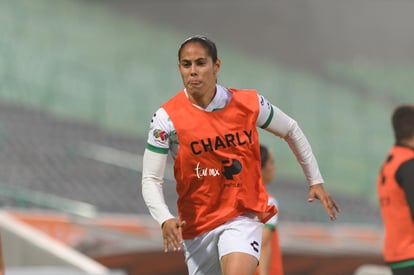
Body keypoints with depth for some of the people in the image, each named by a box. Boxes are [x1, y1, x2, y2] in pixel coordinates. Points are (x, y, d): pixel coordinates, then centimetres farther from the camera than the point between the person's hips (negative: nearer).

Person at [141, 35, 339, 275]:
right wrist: (165, 219, -26)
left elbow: (291, 130, 12)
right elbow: (151, 179, -9)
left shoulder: (248, 103, -6)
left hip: (243, 217, -1)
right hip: (196, 225, 1)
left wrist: (315, 181, 15)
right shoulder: (167, 118, -11)